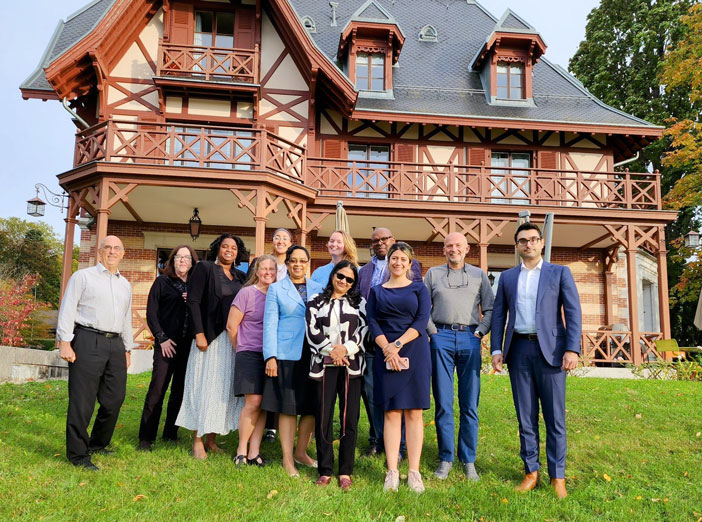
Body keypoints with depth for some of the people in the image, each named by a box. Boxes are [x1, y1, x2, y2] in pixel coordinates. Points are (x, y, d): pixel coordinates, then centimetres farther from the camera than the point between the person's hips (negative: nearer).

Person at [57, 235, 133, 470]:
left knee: (114, 400, 6)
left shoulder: (125, 285, 20)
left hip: (115, 344, 6)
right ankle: (77, 454, 8)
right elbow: (68, 309, -3)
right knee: (82, 401, -3)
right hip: (88, 341, -5)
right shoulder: (83, 276, 3)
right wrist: (64, 342, -10)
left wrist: (128, 349, 21)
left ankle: (97, 444, 25)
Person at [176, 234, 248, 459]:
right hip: (210, 338, -5)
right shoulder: (204, 268, -2)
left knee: (225, 388, 7)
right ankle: (197, 440, 10)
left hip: (233, 340, 5)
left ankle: (211, 439, 18)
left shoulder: (241, 276, 14)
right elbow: (193, 302, -9)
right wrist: (199, 334, -16)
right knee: (205, 386, 0)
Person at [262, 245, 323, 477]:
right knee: (288, 407, 1)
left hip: (314, 355, 3)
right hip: (287, 355, -3)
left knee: (312, 406, 7)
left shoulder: (318, 289, 12)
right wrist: (270, 356, -8)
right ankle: (287, 459, 13)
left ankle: (301, 452, 25)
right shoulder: (276, 289, 6)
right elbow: (270, 324, 0)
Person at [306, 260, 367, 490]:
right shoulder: (316, 302, 13)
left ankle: (345, 472, 11)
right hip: (324, 364, 0)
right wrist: (330, 350, -10)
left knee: (349, 418, 1)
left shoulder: (359, 302, 14)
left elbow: (364, 329, 2)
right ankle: (325, 470, 12)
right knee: (323, 417, -1)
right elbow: (312, 331, 2)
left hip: (351, 364, 0)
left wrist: (345, 348, -11)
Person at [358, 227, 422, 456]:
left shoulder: (410, 264, 5)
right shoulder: (364, 271, 19)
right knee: (369, 390, 8)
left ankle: (398, 446, 12)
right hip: (369, 339, 5)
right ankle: (377, 440, 22)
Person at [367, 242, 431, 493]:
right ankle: (392, 472, 5)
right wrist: (387, 348, -12)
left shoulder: (419, 289, 9)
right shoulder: (377, 291, 14)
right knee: (391, 413, 1)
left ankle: (414, 472, 5)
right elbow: (372, 323, 3)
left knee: (414, 412, 0)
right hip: (386, 355, 1)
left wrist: (398, 344, -13)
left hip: (414, 353, -1)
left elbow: (422, 321, -3)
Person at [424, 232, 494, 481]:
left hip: (469, 338, 0)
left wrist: (480, 331, -2)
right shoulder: (433, 273, 12)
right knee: (443, 403, 1)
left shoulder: (478, 275, 13)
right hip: (441, 337, 0)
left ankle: (469, 460, 12)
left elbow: (490, 309, 11)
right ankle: (446, 458, 11)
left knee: (470, 404, 2)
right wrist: (432, 332, -1)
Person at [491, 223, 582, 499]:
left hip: (550, 349, -2)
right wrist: (496, 350, 0)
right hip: (518, 349, 3)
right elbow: (499, 315, 11)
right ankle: (531, 472, 18)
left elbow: (573, 312, -2)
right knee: (525, 416, 7)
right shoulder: (507, 277, 13)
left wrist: (572, 349, -13)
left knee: (555, 416, 1)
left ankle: (558, 476, 12)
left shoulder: (560, 272, 5)